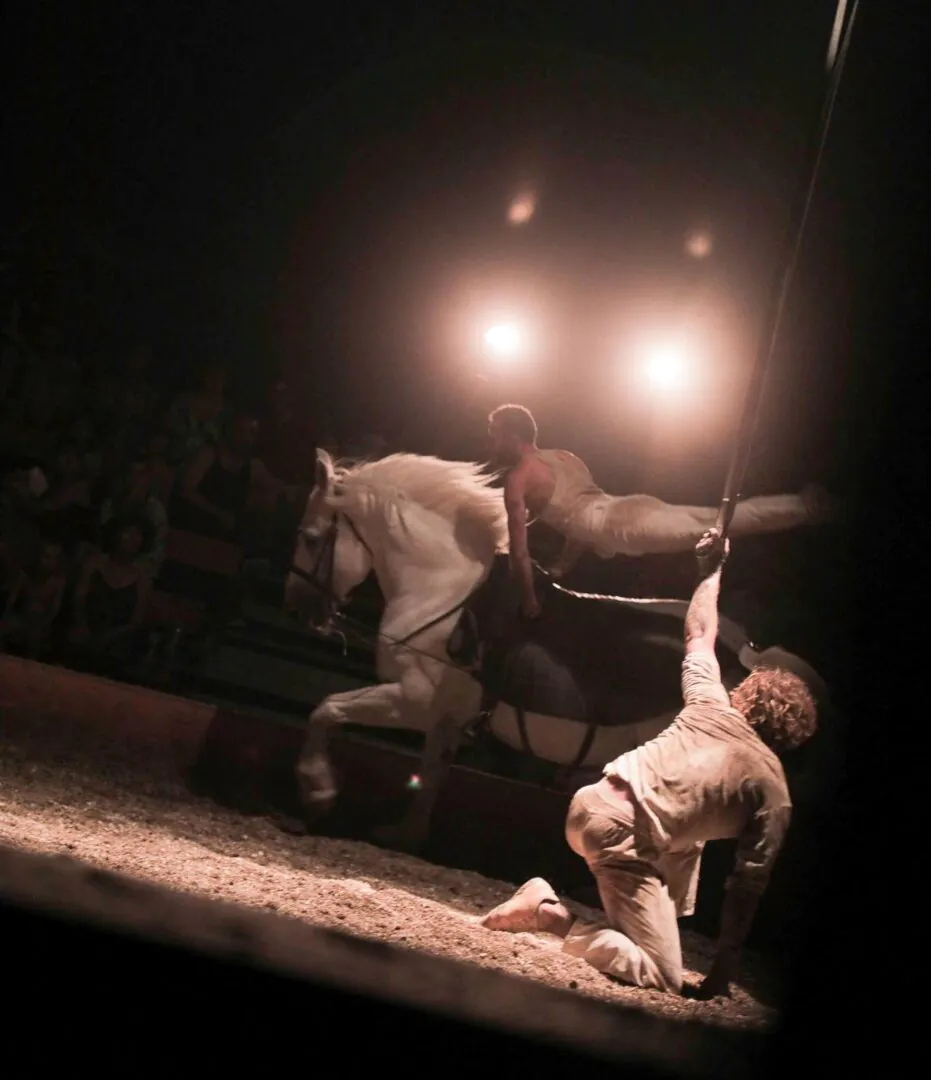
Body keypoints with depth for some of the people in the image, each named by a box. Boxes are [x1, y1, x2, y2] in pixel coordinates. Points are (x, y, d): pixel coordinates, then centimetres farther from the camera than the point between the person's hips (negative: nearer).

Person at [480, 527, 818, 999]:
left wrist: (712, 570, 43)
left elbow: (698, 636, 31)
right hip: (622, 835, -8)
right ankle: (548, 912, -11)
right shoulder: (774, 792, 3)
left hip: (591, 802, 8)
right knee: (663, 978, -2)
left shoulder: (709, 705, 13)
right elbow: (747, 887, 3)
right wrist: (723, 970, 10)